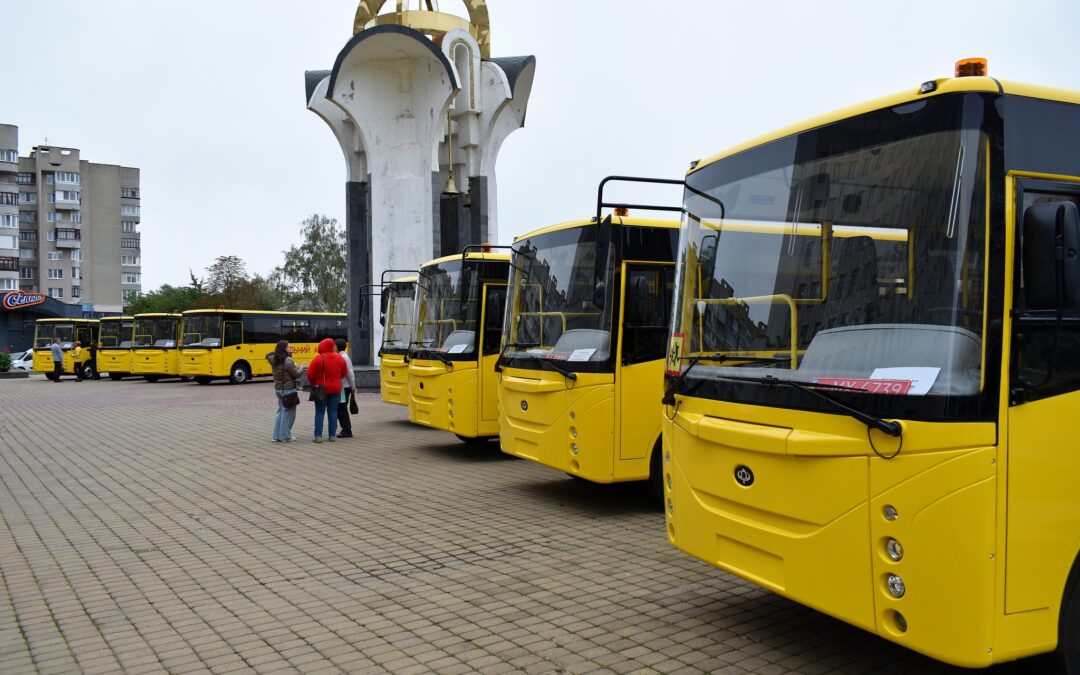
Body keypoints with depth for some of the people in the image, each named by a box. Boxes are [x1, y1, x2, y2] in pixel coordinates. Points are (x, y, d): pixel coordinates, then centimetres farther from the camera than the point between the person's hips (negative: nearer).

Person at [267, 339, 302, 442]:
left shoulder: (275, 360, 6)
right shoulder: (288, 360, -18)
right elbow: (296, 374, -15)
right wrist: (301, 368, 4)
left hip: (278, 389, 8)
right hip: (289, 389, -8)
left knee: (281, 411, 16)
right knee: (288, 413, 1)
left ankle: (277, 435, 17)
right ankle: (285, 436, 4)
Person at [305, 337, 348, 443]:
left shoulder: (318, 359, -12)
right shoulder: (339, 358, 1)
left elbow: (310, 375, -12)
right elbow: (344, 374, 9)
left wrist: (314, 384, 5)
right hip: (335, 389, 3)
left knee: (319, 412, 3)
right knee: (333, 412, 9)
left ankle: (318, 436, -1)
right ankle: (332, 435, 8)